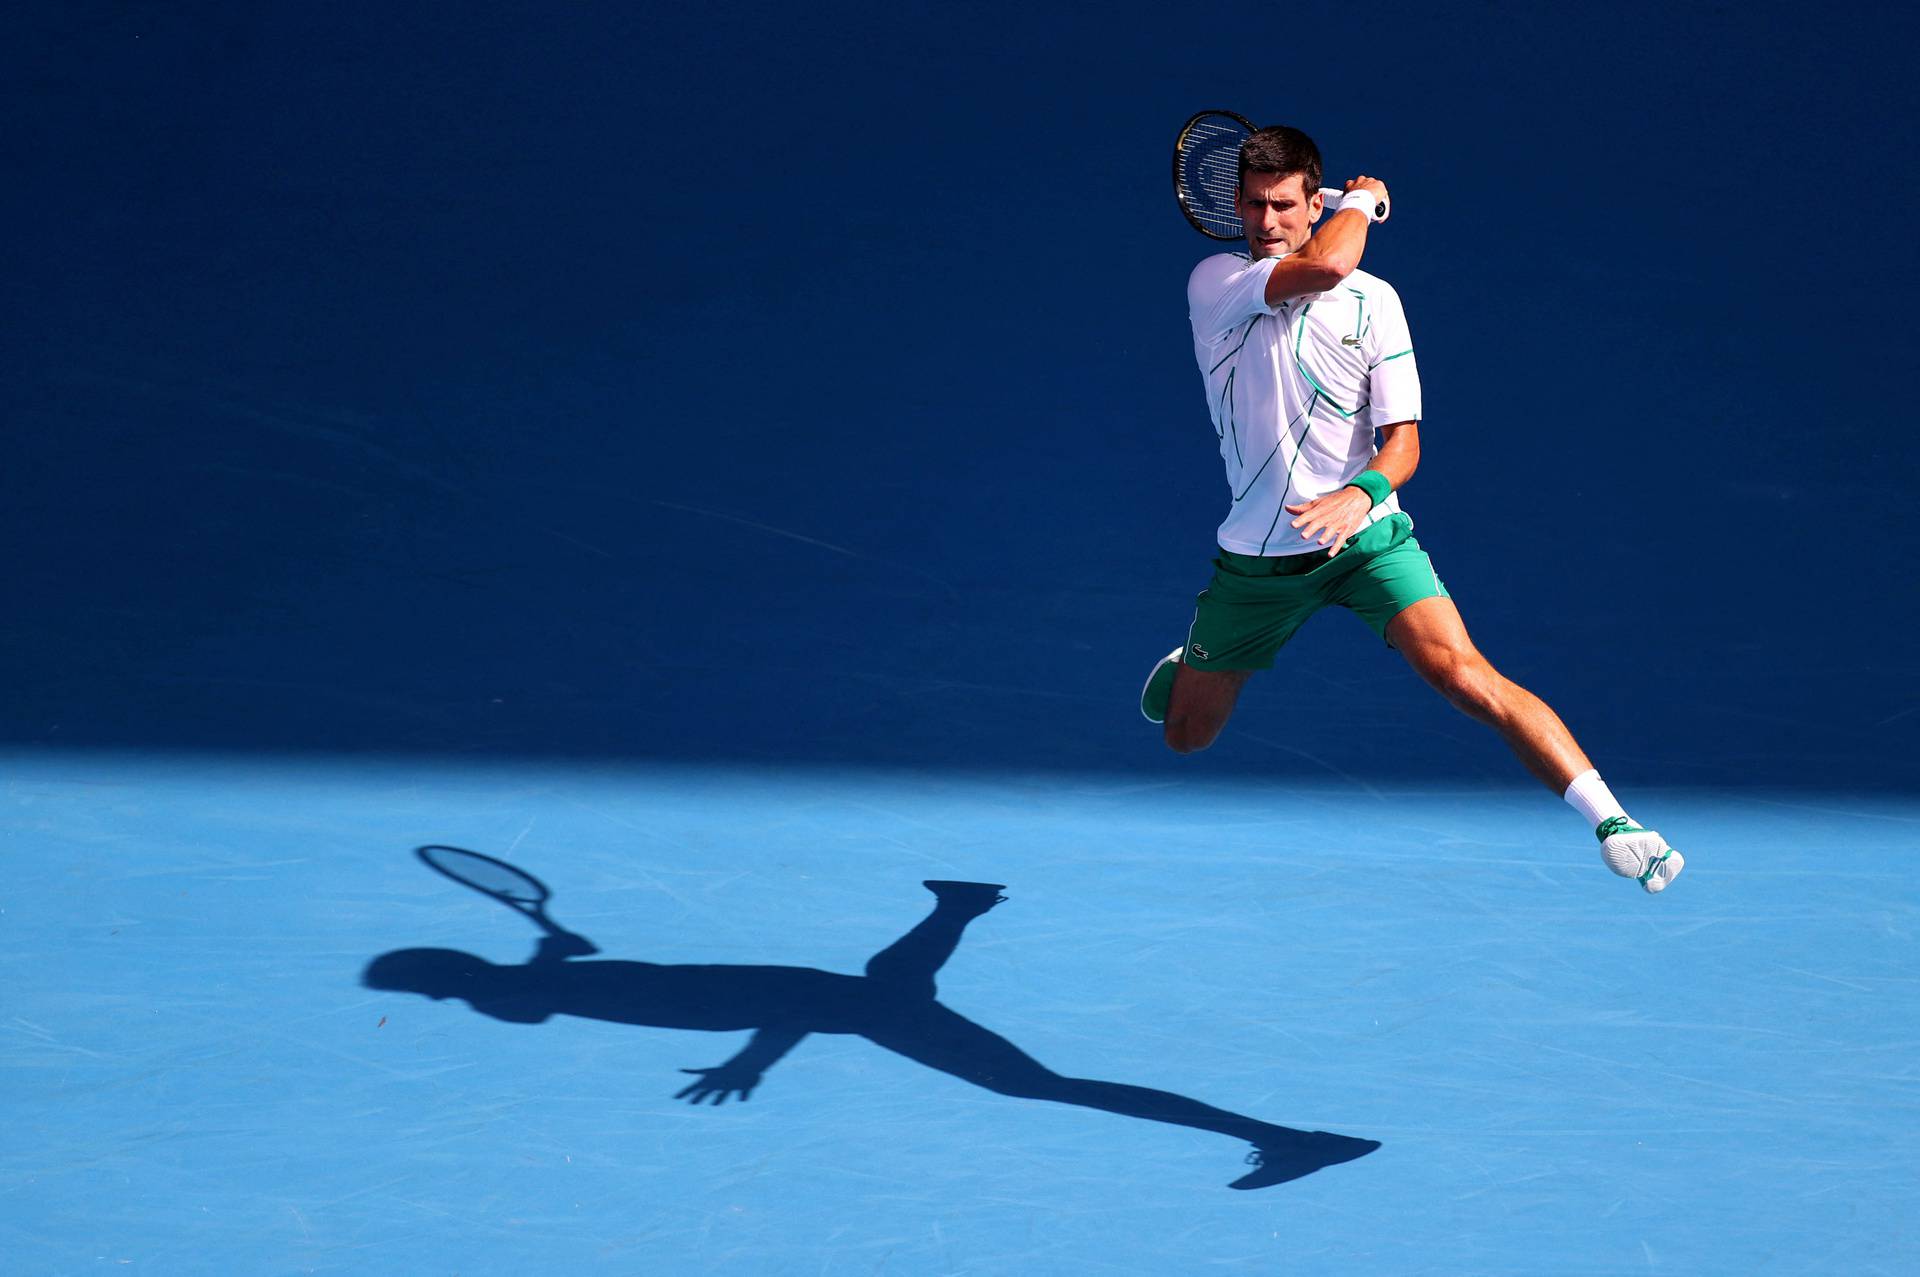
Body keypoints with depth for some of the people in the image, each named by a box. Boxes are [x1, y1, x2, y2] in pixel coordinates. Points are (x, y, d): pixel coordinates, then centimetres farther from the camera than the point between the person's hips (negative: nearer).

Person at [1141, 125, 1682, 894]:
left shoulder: (1373, 301, -3)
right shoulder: (1214, 284, -8)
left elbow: (1403, 435, -5)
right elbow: (1325, 265, -26)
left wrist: (1361, 493, -27)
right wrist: (1362, 200, -6)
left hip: (1364, 535, -1)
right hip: (1255, 554, 1)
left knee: (1465, 677, -23)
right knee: (1184, 734, 14)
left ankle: (1612, 824, -23)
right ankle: (1192, 660, 52)